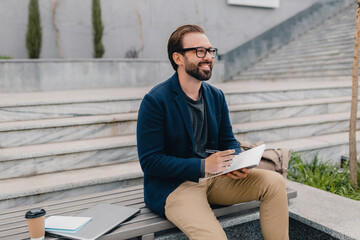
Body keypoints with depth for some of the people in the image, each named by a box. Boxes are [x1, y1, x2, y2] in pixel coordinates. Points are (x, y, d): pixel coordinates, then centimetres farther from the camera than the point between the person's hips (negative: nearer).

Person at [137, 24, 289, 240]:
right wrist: (203, 166, -23)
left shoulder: (216, 96, 7)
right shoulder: (155, 101, -13)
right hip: (172, 186, -6)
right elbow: (150, 161, -16)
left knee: (275, 182, -9)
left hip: (213, 177, 7)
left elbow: (228, 141, 15)